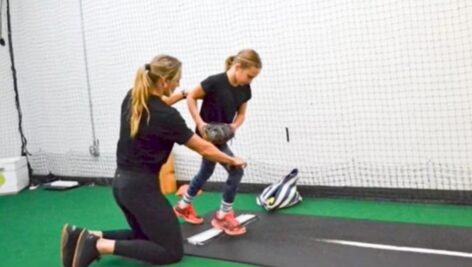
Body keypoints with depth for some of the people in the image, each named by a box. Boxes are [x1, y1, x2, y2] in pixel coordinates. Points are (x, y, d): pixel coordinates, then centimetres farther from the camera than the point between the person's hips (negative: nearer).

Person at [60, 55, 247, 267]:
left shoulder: (131, 98, 2)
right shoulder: (167, 116, -19)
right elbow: (204, 149, -9)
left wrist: (180, 96, 27)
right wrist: (232, 161, 6)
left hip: (121, 183, 9)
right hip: (141, 187, -9)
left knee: (146, 237, 25)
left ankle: (87, 236, 7)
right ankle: (100, 245, -11)